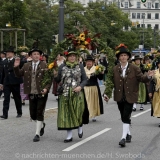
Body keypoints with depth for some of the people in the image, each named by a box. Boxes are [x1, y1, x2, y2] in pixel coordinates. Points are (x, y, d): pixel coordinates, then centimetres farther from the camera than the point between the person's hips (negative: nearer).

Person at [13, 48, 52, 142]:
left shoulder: (45, 66, -3)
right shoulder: (26, 66, 7)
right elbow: (19, 75, 7)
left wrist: (46, 88, -19)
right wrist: (16, 67, -11)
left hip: (42, 93, -4)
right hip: (31, 94, 4)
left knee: (39, 114, -2)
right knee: (33, 114, 9)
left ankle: (37, 134, 5)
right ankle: (42, 125, 39)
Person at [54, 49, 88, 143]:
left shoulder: (80, 67, 6)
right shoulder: (62, 67, 7)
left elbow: (85, 79, 6)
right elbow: (58, 80, 8)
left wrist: (80, 87, -12)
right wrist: (55, 75, -14)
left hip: (77, 94, -1)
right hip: (65, 94, 1)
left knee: (78, 112, -5)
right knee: (66, 114, 2)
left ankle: (80, 127, 28)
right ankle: (69, 135, 11)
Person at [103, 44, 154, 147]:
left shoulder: (134, 68, -2)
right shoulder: (115, 69, 3)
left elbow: (142, 78, -5)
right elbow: (110, 82, 4)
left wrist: (148, 76, -26)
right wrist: (106, 93, -4)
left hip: (130, 97, -3)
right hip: (119, 97, 3)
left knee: (126, 117, -11)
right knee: (124, 117, 13)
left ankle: (124, 137, -12)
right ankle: (128, 134, 30)